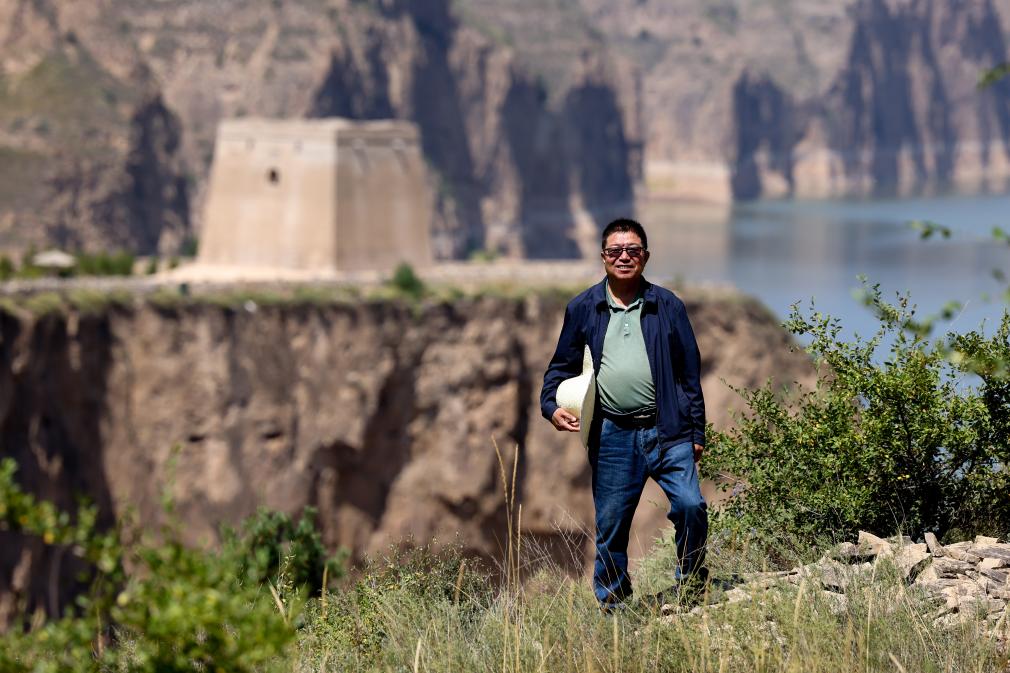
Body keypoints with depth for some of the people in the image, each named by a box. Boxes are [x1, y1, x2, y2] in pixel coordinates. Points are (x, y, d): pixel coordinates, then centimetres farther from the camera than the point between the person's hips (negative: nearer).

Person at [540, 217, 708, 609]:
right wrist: (552, 406, -5)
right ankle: (612, 603, 19)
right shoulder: (583, 309, 8)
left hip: (666, 430, -1)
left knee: (690, 506, -14)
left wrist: (696, 433, 5)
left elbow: (690, 373, 9)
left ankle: (691, 584, 7)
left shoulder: (667, 306, 7)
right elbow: (561, 367, 14)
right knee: (610, 525, 5)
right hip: (612, 435, 1)